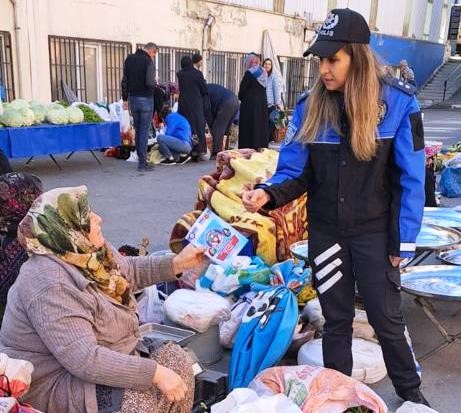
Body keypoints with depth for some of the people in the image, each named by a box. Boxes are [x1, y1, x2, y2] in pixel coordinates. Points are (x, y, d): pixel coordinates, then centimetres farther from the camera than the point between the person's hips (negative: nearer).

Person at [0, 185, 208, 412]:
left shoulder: (87, 252, -3)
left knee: (176, 357, -2)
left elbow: (130, 269, 18)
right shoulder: (50, 285, -31)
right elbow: (85, 360, -35)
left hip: (102, 358, 9)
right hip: (56, 384, -9)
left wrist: (178, 263, 9)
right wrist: (155, 373, -33)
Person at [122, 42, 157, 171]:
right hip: (145, 99, -6)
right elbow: (150, 82, -22)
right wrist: (155, 82, 0)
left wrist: (125, 99, 12)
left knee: (137, 130, 14)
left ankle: (140, 158, 18)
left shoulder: (129, 59, 7)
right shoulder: (148, 61, -13)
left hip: (132, 99, 6)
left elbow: (124, 81, 8)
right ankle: (142, 163, -2)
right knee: (144, 131, -2)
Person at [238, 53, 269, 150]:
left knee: (249, 127, -1)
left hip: (250, 104, -6)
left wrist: (241, 98, 9)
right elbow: (263, 89, 9)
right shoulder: (263, 73, 8)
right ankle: (262, 147, 12)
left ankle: (249, 148, -1)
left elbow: (242, 89, -9)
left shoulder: (249, 73, -11)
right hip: (262, 103, 6)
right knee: (261, 126, 10)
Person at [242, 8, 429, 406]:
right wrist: (268, 194, -24)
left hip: (375, 232, -2)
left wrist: (404, 240, -7)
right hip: (325, 231, 2)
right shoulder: (309, 107, -5)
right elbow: (295, 172, -3)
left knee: (387, 318, 11)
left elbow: (410, 179, -7)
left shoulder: (398, 102, -11)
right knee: (336, 319, 16)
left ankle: (410, 391, 38)